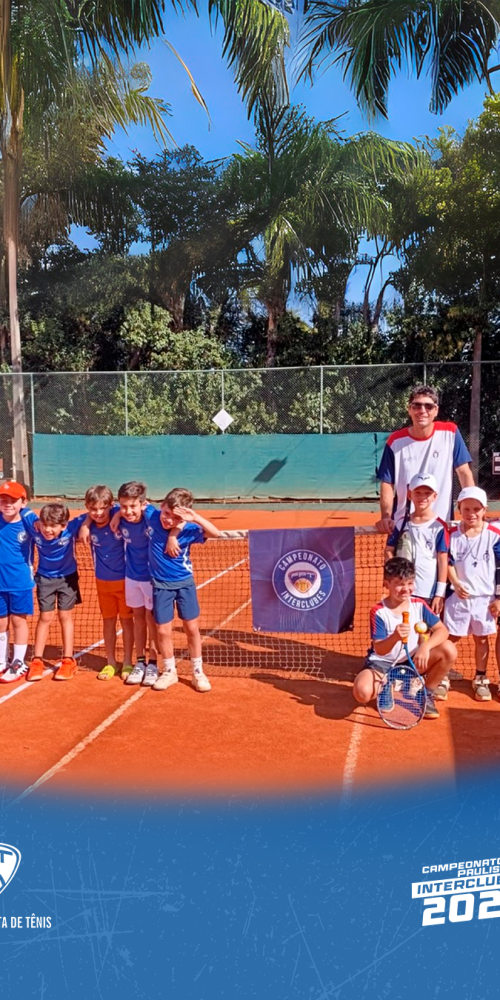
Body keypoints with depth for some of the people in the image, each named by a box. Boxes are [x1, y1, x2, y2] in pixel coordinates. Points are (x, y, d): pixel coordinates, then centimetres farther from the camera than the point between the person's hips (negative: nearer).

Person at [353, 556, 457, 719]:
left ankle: (426, 694, 1)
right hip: (383, 663, -3)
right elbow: (379, 650, -22)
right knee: (362, 692, -34)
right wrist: (395, 637, -44)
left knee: (449, 649, -20)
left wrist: (426, 646, -31)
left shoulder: (419, 605, -6)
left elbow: (442, 630, -11)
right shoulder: (378, 612, -17)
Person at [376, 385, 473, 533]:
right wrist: (386, 517, -15)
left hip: (441, 523, 0)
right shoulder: (395, 441, -2)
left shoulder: (450, 432, -3)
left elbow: (464, 473, -3)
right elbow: (387, 483, -1)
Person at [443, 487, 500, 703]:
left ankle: (480, 680, 25)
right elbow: (448, 563, 0)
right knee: (451, 637, 5)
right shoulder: (452, 535, -2)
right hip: (459, 596, 0)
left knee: (481, 638, 11)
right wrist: (456, 584, -16)